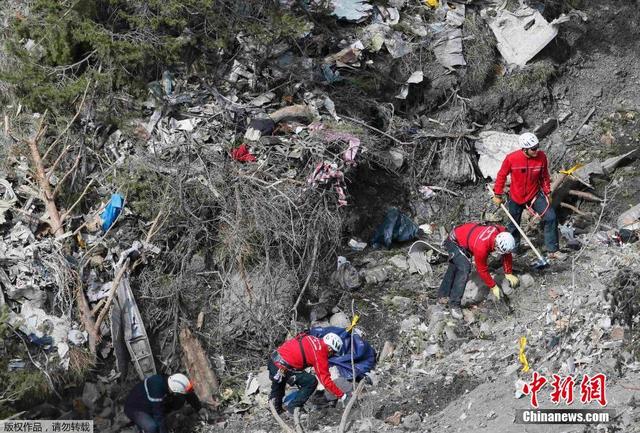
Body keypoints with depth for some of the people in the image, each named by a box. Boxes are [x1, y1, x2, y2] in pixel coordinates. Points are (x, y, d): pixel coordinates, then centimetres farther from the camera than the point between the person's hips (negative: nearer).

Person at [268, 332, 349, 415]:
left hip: (273, 359, 9)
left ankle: (276, 407, 47)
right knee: (311, 382, -1)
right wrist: (342, 396, -3)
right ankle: (292, 408, 5)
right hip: (282, 369, -9)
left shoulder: (312, 339, 10)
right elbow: (326, 381, -10)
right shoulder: (320, 356, -11)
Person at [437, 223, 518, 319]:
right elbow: (482, 270, -25)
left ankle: (443, 297, 34)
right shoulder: (481, 247, -41)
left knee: (454, 267, 19)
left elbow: (507, 254, -4)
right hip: (455, 242, -9)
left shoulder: (503, 233, -24)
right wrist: (493, 287, -14)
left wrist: (509, 274, 1)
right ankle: (454, 305, -17)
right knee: (464, 269, -23)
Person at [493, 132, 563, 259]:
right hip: (516, 197, -1)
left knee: (551, 218, -11)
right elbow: (501, 176, -7)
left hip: (535, 195, 1)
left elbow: (544, 176, 1)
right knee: (513, 225, 14)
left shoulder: (541, 157, -16)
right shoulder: (511, 158, -23)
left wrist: (547, 192, 7)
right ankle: (512, 248, 40)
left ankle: (552, 250, -1)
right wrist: (497, 195, -1)